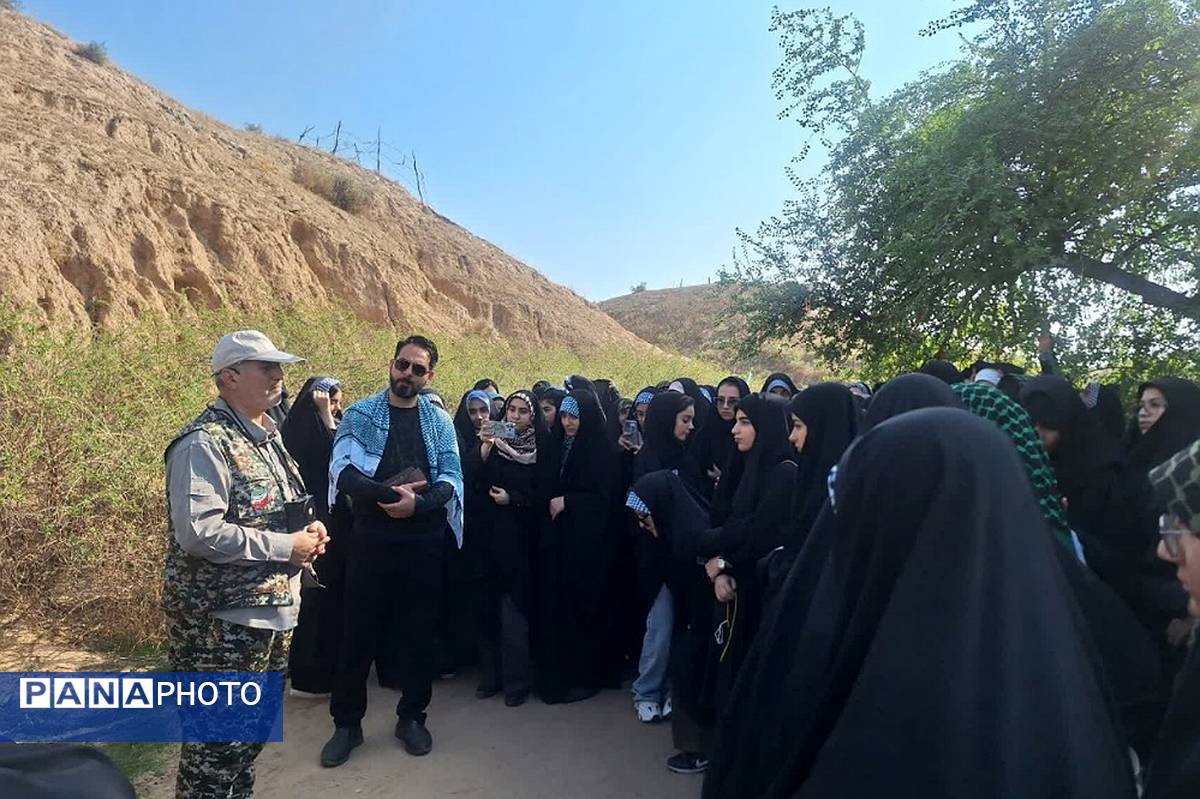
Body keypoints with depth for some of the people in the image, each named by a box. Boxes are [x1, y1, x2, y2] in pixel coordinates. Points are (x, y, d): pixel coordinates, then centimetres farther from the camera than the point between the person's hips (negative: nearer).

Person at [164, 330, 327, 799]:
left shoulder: (266, 435, 11)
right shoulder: (205, 443, -18)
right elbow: (198, 533, -28)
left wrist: (309, 529, 2)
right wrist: (286, 546, -21)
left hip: (273, 611, 9)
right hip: (221, 622, -9)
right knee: (215, 747, 6)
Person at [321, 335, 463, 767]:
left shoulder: (439, 421, 6)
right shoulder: (359, 414, 1)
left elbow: (451, 480, -2)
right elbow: (343, 472, -10)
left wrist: (417, 504, -19)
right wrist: (390, 494, -22)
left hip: (424, 540, 2)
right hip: (372, 538, -1)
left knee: (421, 631, 10)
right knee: (358, 632, 7)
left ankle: (412, 716, 28)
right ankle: (347, 723, 25)